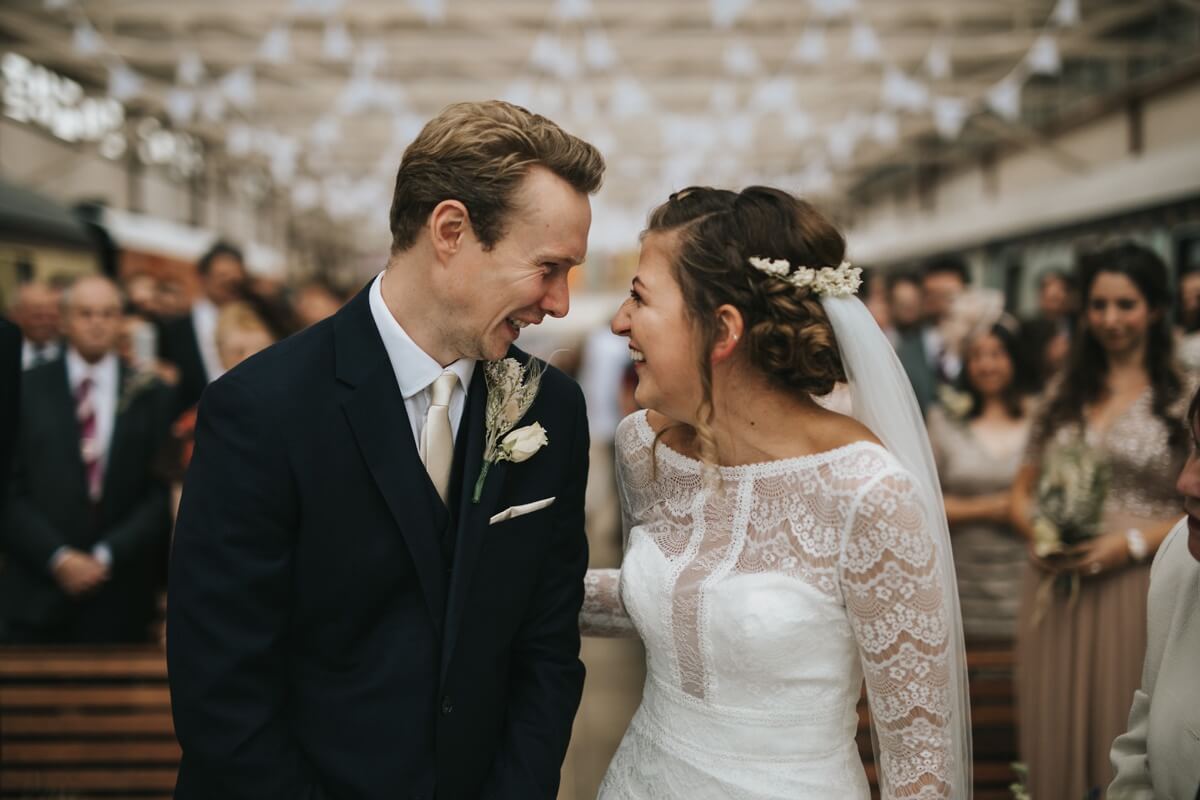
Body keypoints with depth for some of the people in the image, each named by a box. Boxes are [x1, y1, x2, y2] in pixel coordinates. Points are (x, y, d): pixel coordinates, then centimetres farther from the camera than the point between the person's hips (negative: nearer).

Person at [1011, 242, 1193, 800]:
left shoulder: (1183, 398, -1)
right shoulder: (1063, 394, 12)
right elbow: (1022, 490, 15)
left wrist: (1135, 540, -16)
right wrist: (1037, 533, -4)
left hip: (1137, 592, -3)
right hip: (1056, 592, 4)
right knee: (1057, 739, 9)